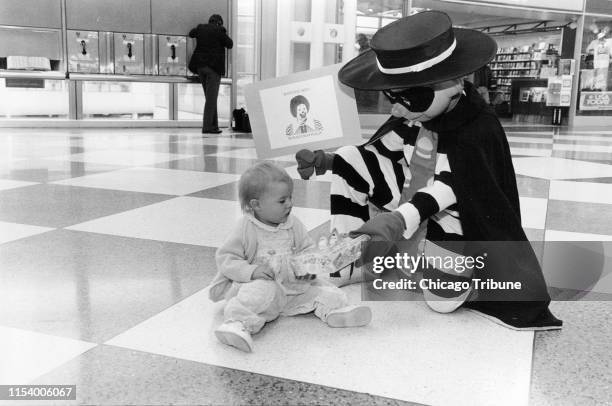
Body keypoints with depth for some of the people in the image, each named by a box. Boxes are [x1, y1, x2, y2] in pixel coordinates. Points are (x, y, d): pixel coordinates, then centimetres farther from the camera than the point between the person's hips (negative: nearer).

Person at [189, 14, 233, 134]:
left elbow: (191, 33, 30)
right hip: (214, 66, -6)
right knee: (211, 97, -6)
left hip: (200, 66, 6)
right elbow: (230, 45, 0)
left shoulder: (201, 28, 11)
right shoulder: (219, 30, -5)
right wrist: (224, 33, 14)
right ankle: (207, 127, -10)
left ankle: (213, 125, 10)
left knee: (210, 97, 11)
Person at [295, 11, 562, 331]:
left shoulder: (478, 131, -25)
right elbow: (380, 151, 2)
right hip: (406, 198, 7)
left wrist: (400, 218, -45)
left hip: (446, 221, -6)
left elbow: (443, 188, -31)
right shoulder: (415, 115, -6)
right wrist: (328, 162, -9)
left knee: (442, 300, -21)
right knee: (349, 162, -8)